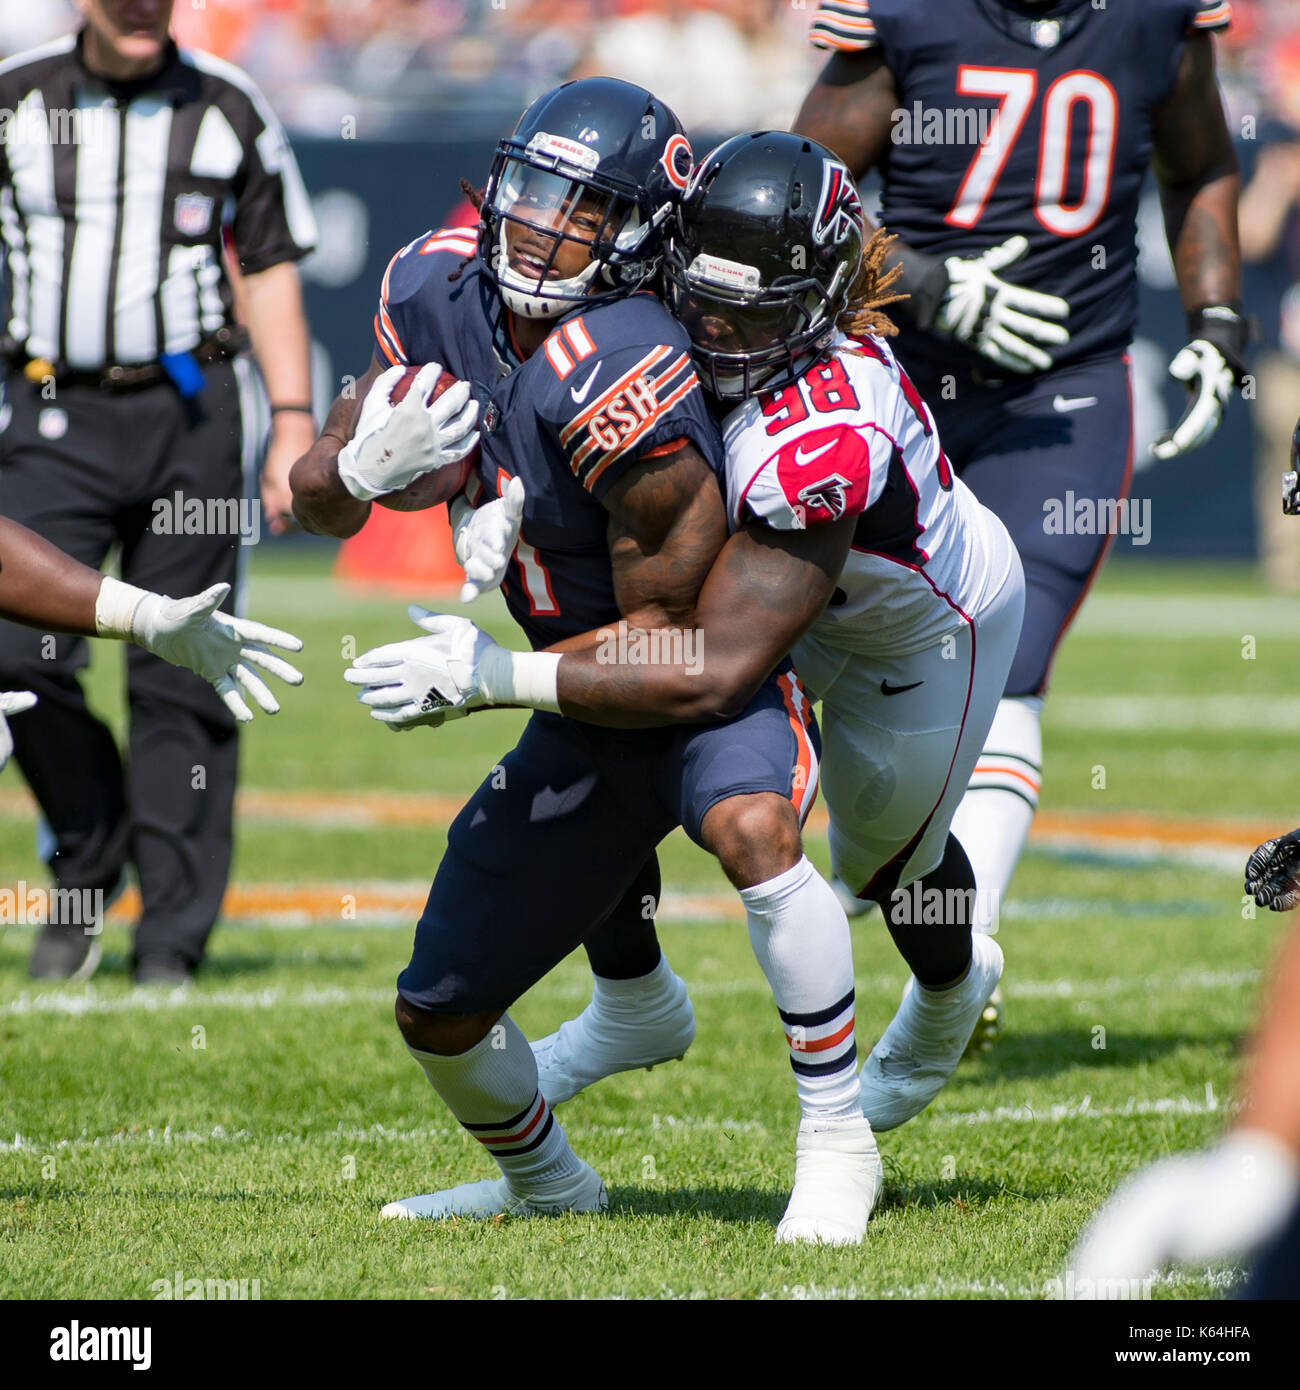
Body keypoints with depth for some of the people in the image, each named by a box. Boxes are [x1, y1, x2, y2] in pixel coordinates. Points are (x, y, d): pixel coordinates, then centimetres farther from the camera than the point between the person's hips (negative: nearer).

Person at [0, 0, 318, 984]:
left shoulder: (228, 110, 5)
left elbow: (272, 271, 9)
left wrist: (294, 425, 1)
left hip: (188, 418, 0)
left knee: (180, 680, -2)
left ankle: (174, 933, 4)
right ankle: (89, 851, 12)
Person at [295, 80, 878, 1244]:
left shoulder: (624, 386, -32)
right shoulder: (439, 293, -10)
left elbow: (665, 638, -24)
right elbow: (316, 501, -2)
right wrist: (363, 468, -24)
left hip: (716, 681, -7)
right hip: (587, 718, 7)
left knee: (749, 828, -40)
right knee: (440, 1012, 10)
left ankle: (838, 1139, -25)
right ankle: (544, 1181, 41)